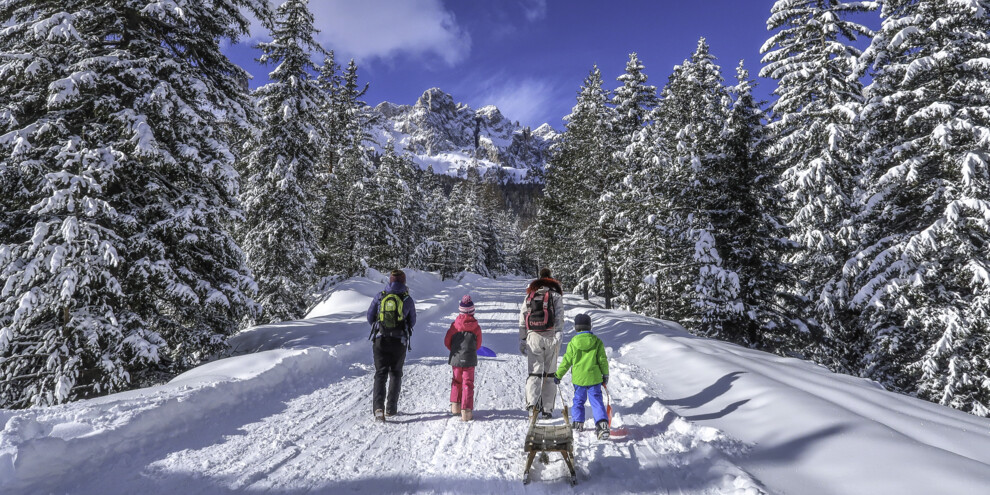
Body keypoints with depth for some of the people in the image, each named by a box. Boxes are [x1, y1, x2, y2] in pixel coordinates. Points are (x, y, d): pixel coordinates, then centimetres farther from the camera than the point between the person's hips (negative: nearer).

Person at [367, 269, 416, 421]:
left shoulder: (379, 296, 0)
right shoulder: (408, 300, -3)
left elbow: (370, 317, 7)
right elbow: (412, 323, 7)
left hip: (380, 340, 0)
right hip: (399, 342, 0)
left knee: (380, 373, 5)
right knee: (395, 374, 14)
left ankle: (378, 407, -12)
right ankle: (391, 408, 14)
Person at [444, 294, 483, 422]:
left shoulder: (455, 325, -6)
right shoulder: (476, 327, -7)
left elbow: (447, 341, 0)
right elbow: (478, 345, 3)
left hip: (456, 359, 2)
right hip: (470, 359, -2)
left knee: (456, 381, 20)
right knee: (468, 383, 2)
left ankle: (455, 406, 29)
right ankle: (466, 411, -5)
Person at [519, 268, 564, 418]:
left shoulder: (529, 295, 15)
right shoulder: (556, 295, 7)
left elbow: (522, 319, 11)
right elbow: (559, 317, -7)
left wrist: (522, 340, 13)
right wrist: (558, 335, -13)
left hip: (533, 338, 2)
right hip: (550, 337, -1)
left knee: (534, 372, 3)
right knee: (549, 373, 7)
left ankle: (532, 402, -18)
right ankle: (547, 408, 8)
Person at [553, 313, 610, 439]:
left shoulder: (572, 343, -5)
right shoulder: (597, 342, -2)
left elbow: (566, 362, -1)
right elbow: (603, 361, 2)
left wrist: (558, 375, 10)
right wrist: (605, 375, 16)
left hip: (578, 378, 0)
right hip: (594, 377, 0)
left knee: (578, 400, 17)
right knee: (597, 401, 0)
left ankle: (578, 423, 20)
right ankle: (602, 423, -15)